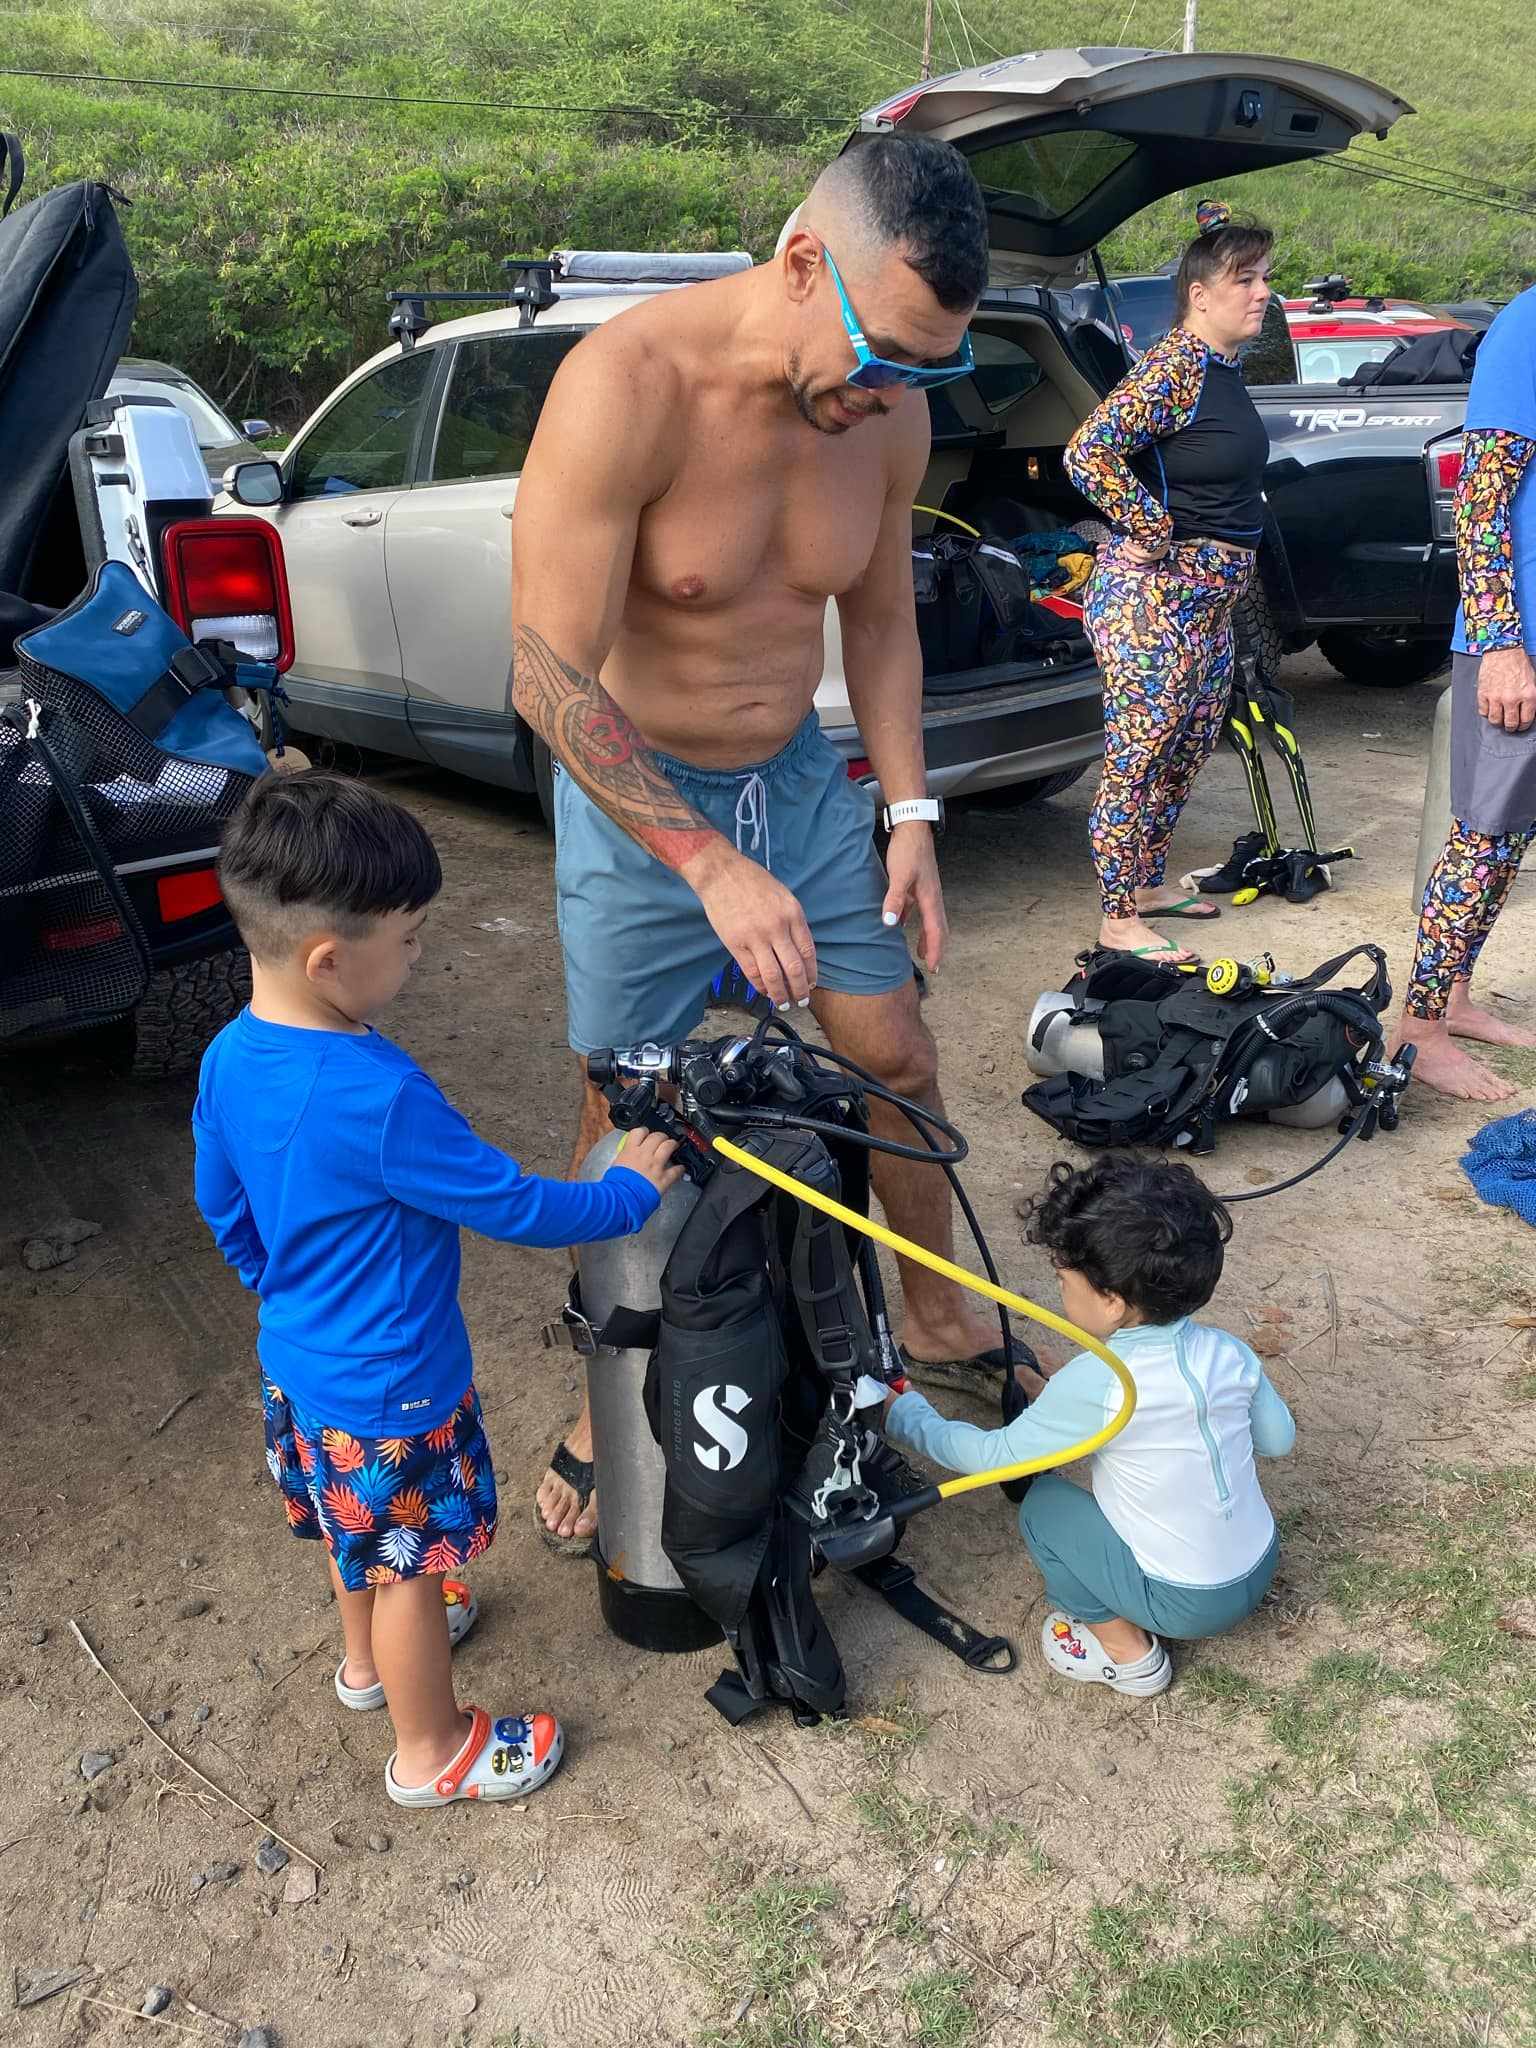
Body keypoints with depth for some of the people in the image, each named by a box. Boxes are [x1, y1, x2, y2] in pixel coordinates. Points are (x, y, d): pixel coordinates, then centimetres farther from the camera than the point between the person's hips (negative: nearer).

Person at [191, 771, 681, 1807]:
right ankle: (431, 1748, 37)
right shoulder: (380, 1098, -35)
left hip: (297, 1361, 8)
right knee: (411, 1564, 15)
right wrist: (630, 1190, -10)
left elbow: (221, 1204, 6)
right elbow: (517, 1208, -26)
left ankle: (370, 1656, 57)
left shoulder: (230, 1057, -9)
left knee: (361, 1533, 31)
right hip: (389, 1390, -8)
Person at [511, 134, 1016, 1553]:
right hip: (639, 798, -5)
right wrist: (711, 866, -30)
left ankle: (939, 1313, 36)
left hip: (802, 780, 5)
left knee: (896, 1057, 10)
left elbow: (881, 621, 8)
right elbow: (550, 675, -26)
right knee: (629, 1116, 4)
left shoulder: (890, 414, -7)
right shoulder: (627, 386, -25)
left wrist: (911, 812, 0)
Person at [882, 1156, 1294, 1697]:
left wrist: (904, 1415, 1)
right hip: (1262, 1571, 7)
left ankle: (1126, 1652, 13)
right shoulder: (1228, 1353, -9)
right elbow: (1279, 1439, 8)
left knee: (1045, 1506, 4)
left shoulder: (1095, 1384, -25)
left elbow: (996, 1456, -13)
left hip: (1190, 1601, -6)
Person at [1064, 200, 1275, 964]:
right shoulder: (1174, 365, -16)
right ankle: (1119, 919, 5)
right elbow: (1088, 452, -27)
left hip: (1210, 596, 10)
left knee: (1191, 746, 17)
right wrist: (1155, 532, -19)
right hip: (1153, 593, -10)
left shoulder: (1225, 369, 13)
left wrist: (1227, 565, 16)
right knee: (1136, 756, -4)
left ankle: (1148, 882, 32)